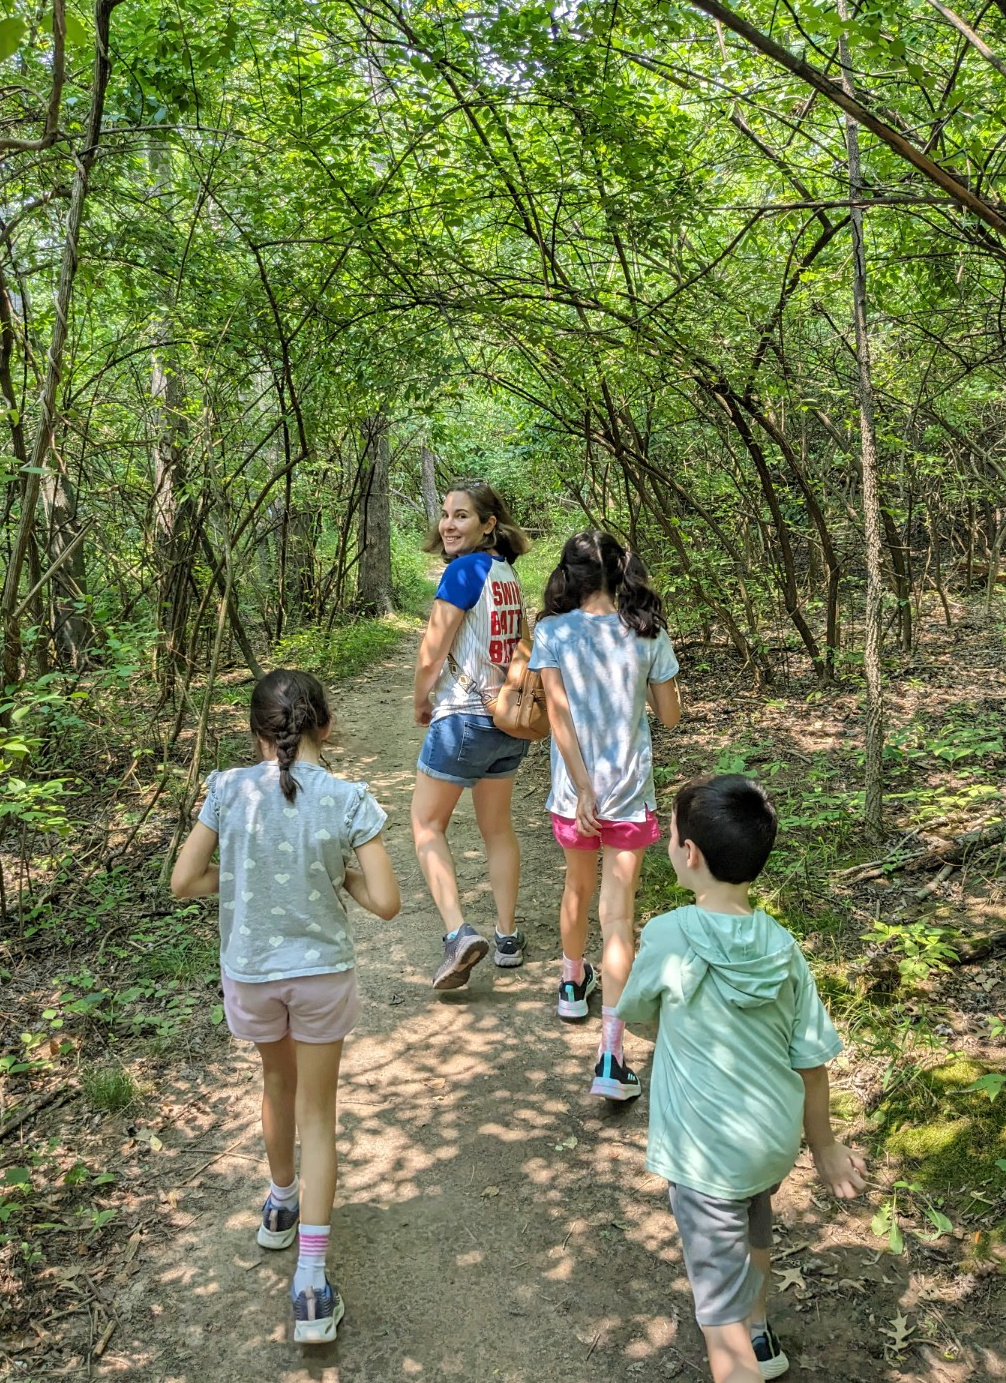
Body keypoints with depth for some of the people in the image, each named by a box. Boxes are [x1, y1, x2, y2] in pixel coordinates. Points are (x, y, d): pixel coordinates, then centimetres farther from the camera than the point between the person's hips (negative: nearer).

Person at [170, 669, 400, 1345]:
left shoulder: (229, 790, -12)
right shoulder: (349, 800, -16)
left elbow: (185, 881, -7)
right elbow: (386, 901, -15)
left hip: (250, 971, 2)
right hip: (321, 971, -2)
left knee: (278, 1081, 29)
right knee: (317, 1116, 12)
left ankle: (283, 1203, 51)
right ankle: (312, 1284, 10)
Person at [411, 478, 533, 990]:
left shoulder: (465, 569, -16)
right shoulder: (507, 573, 7)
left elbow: (431, 655, -15)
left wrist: (421, 703, 3)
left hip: (464, 717, -7)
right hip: (508, 716, 8)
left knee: (427, 825, 7)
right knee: (497, 828, 19)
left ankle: (458, 933, -5)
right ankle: (508, 939, 26)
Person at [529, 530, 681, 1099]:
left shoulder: (554, 633, -7)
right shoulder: (649, 634, -5)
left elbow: (559, 715, -13)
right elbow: (671, 714, 3)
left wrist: (583, 791, -12)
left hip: (574, 791, 1)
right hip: (631, 793, -1)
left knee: (579, 890, 25)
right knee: (619, 915, 0)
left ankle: (574, 983, 50)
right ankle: (611, 1056, -5)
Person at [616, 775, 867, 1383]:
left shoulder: (669, 936, -23)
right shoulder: (783, 946, -10)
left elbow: (634, 1008, -4)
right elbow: (812, 1059, -3)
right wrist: (824, 1145, 12)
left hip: (709, 1159, -6)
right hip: (777, 1143, 6)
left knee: (722, 1311, 7)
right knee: (753, 1235, 32)